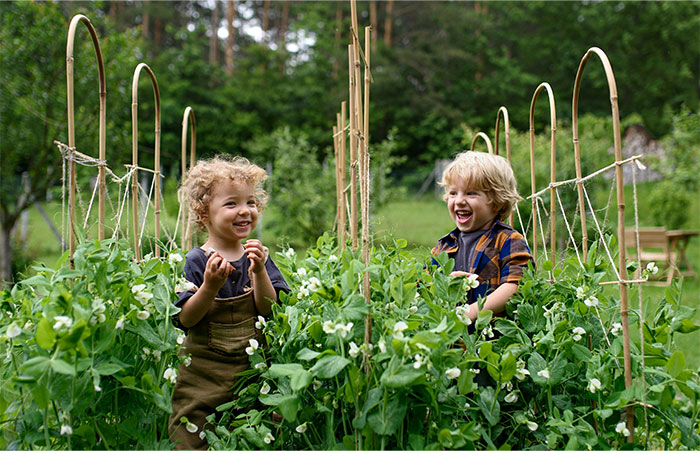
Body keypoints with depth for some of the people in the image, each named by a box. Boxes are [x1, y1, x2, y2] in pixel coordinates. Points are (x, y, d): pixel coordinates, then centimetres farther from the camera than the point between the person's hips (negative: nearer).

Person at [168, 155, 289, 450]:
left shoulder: (257, 257, 2)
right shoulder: (196, 261, -8)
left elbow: (269, 310, -6)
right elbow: (185, 320, -13)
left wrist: (259, 272, -18)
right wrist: (210, 286, -27)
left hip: (252, 367, 3)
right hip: (204, 368, -2)